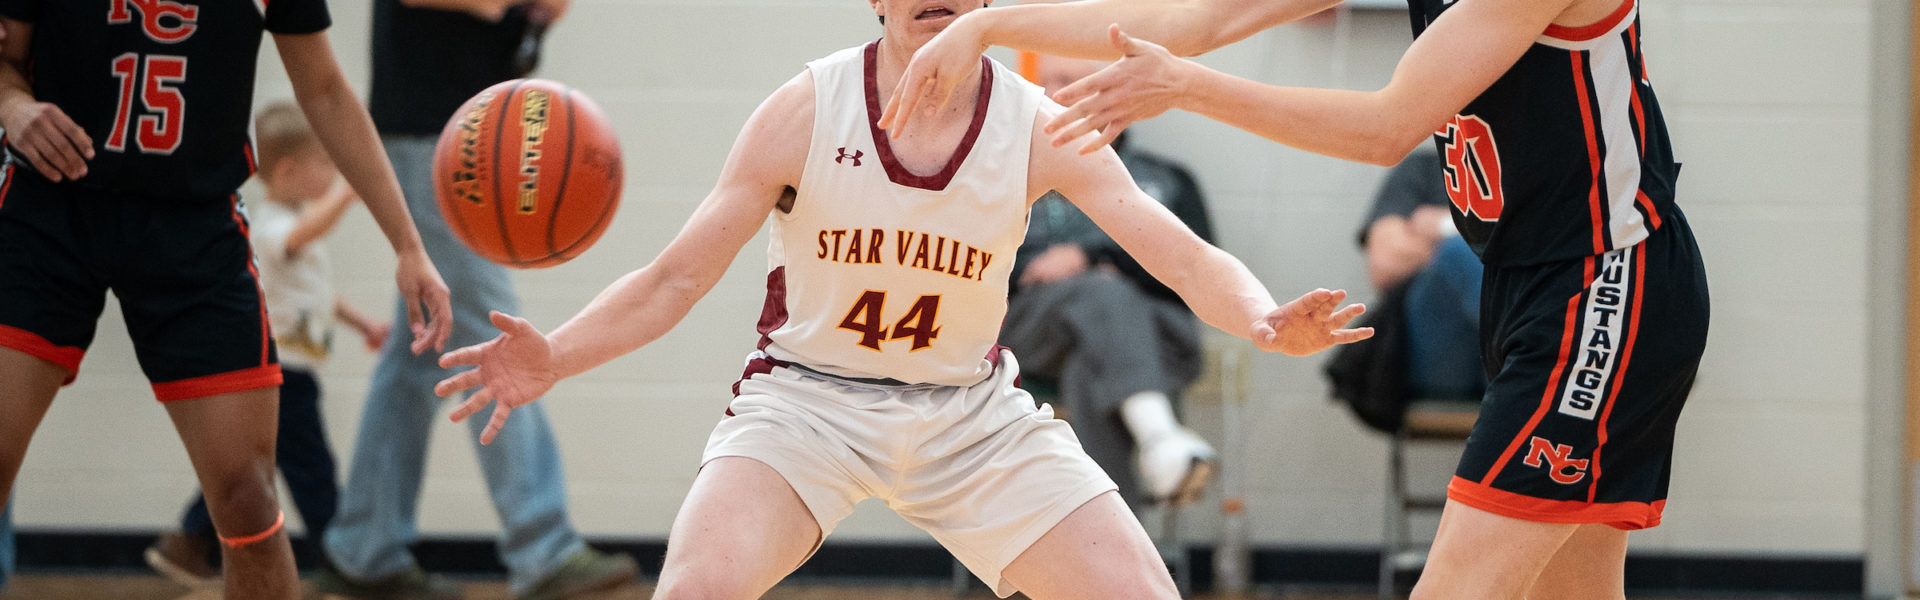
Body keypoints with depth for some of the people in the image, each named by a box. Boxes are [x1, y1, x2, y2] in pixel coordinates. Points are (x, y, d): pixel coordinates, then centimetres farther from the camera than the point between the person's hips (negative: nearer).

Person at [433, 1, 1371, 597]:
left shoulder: (1039, 129, -9)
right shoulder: (807, 112, -13)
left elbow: (1186, 259, -14)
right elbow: (675, 278, -10)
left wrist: (1263, 321, -37)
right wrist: (555, 358, -27)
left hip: (971, 411, 2)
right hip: (808, 398, -2)